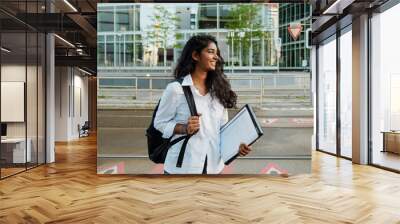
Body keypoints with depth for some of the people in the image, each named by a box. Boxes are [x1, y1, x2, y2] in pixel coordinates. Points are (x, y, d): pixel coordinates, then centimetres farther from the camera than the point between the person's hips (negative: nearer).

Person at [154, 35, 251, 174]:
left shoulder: (218, 90, 5)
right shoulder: (176, 89, -11)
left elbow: (223, 126, 11)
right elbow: (160, 122, -5)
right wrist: (184, 128, -21)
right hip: (183, 166, -5)